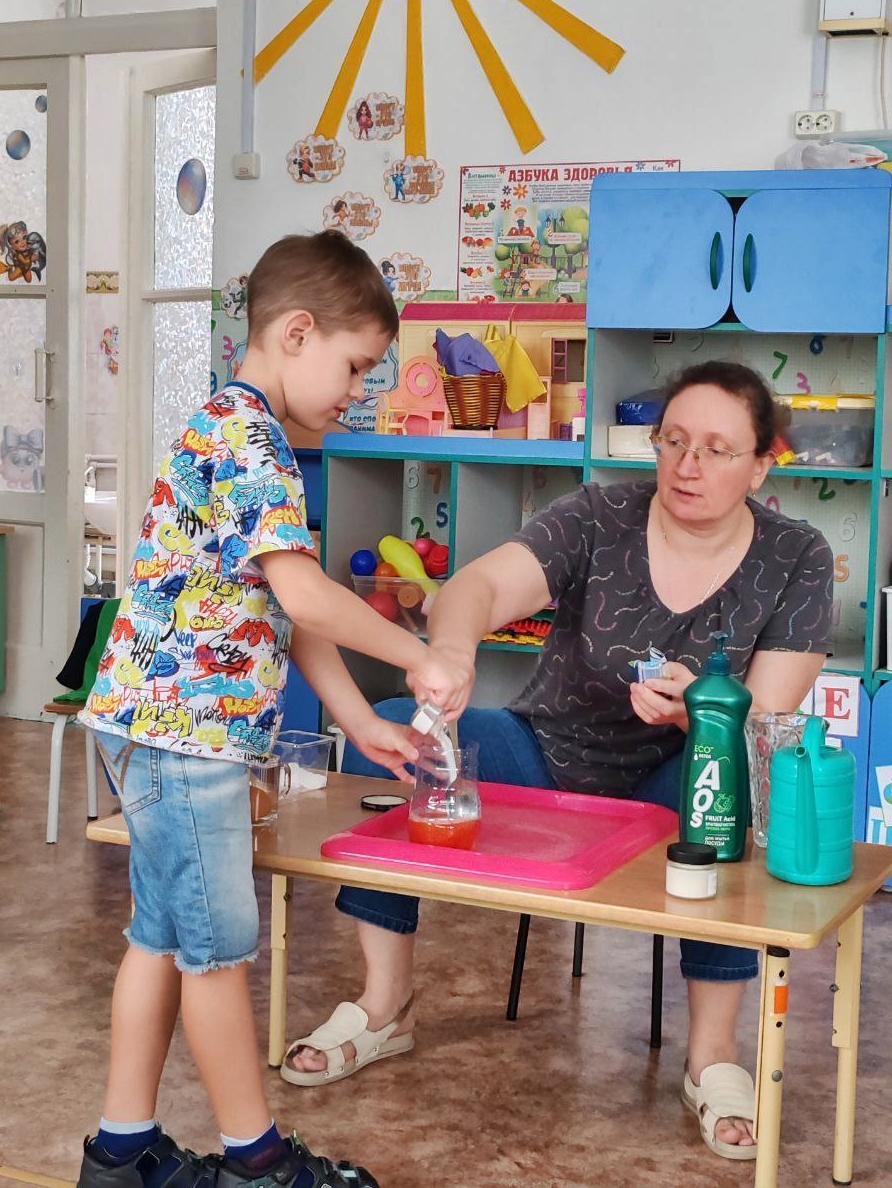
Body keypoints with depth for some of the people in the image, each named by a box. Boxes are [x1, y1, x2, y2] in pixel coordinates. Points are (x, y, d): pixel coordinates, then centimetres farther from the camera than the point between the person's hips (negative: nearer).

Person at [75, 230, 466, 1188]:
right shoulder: (246, 436, -16)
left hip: (168, 723, 10)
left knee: (163, 937, 15)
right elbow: (306, 597, -24)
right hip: (187, 724, -10)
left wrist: (361, 722, 15)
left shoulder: (235, 429, 17)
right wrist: (419, 660, -12)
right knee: (218, 948, 2)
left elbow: (285, 608, 18)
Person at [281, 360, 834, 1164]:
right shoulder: (600, 518, -10)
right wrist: (450, 649, -51)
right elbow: (479, 586, -27)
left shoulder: (796, 562, -8)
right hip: (550, 756, 2)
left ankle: (714, 1054, -20)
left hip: (673, 789, -1)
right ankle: (386, 1006, -7)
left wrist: (699, 711, -37)